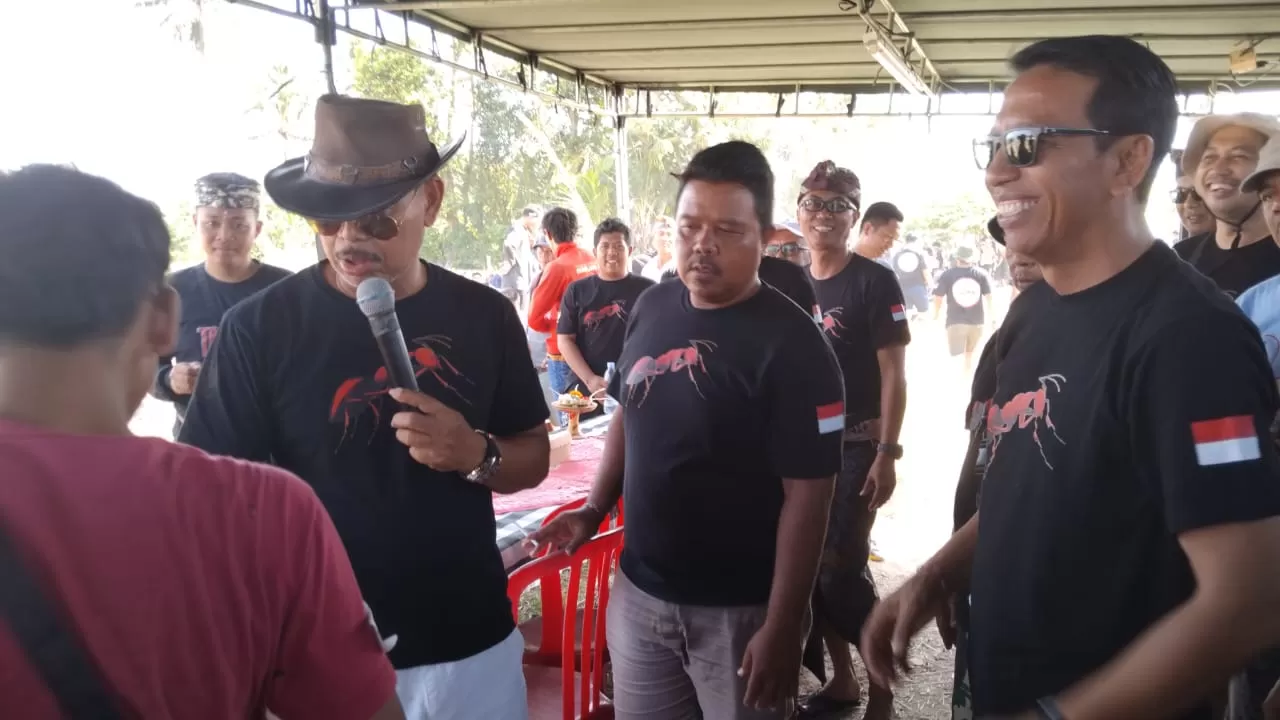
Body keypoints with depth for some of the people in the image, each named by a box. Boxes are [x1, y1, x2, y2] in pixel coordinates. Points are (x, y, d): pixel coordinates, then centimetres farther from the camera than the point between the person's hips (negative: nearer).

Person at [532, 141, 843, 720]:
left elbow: (806, 495, -18)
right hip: (637, 593, 5)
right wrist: (595, 509, 5)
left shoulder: (791, 345, -17)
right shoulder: (650, 309, 1)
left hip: (737, 611, -5)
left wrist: (781, 628, -18)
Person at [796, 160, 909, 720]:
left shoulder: (874, 281, -8)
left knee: (843, 568, -7)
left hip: (856, 445, -6)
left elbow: (893, 373, -11)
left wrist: (887, 454, -17)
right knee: (812, 564, 9)